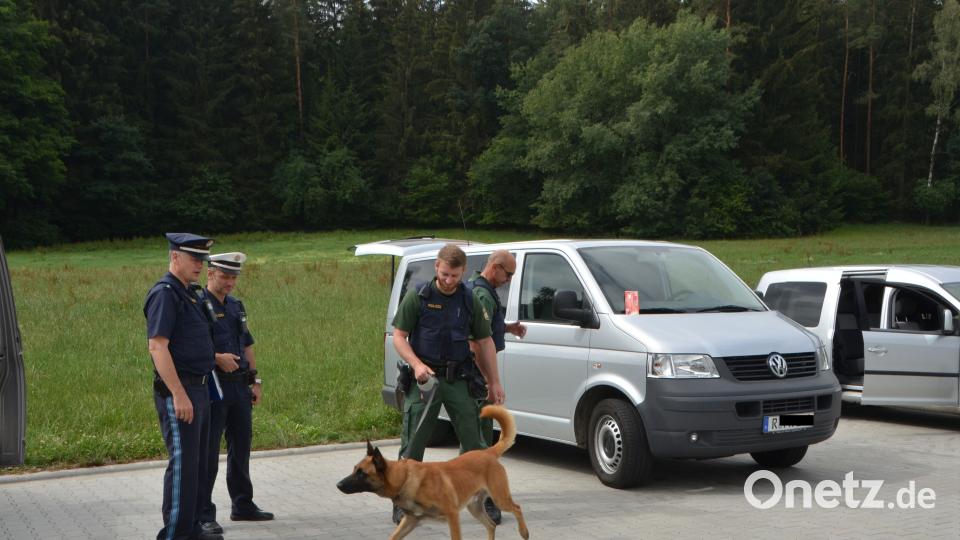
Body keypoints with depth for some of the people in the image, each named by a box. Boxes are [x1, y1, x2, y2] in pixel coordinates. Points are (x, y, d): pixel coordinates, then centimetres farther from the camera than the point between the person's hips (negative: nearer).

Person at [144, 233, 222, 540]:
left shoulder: (190, 293, 16)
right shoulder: (164, 293, -14)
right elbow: (157, 346, -21)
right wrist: (179, 395, -25)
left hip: (198, 389, 10)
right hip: (177, 390, -10)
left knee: (198, 464, 14)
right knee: (182, 463, -8)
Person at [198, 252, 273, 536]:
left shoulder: (236, 306, 15)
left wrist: (255, 380, 15)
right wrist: (217, 358, -25)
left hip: (240, 387, 8)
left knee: (241, 447, 15)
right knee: (208, 452, -3)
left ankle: (243, 505, 27)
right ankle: (203, 515, 2)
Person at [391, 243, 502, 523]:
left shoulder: (470, 301, 5)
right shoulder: (417, 296, -4)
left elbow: (484, 342, 11)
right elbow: (399, 336, -3)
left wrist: (494, 382, 9)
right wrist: (417, 364, -19)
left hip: (458, 380, 3)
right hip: (424, 378, -2)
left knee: (474, 442, 1)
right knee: (413, 445, 0)